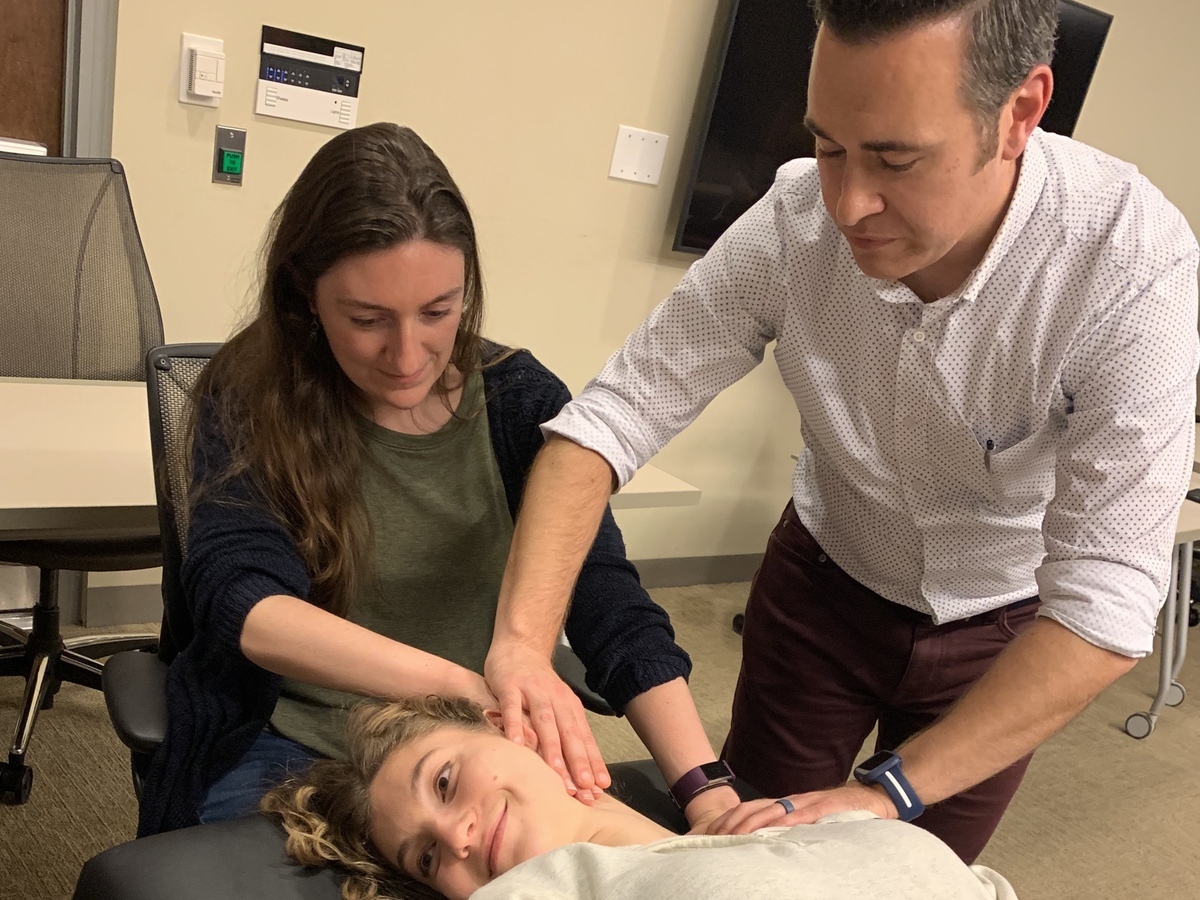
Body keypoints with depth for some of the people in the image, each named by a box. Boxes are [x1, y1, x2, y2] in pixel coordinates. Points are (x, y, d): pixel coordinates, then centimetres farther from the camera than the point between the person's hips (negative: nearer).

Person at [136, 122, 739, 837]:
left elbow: (613, 612, -15)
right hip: (290, 749, -1)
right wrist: (468, 685, -37)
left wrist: (707, 787, -29)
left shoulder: (520, 401, -7)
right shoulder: (252, 399, -11)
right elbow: (244, 603, -24)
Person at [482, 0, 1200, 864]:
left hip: (1002, 628, -1)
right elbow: (615, 415, -23)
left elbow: (1105, 601, -33)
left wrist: (887, 792, -38)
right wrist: (522, 638, -36)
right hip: (824, 582, 2)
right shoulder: (795, 219, -26)